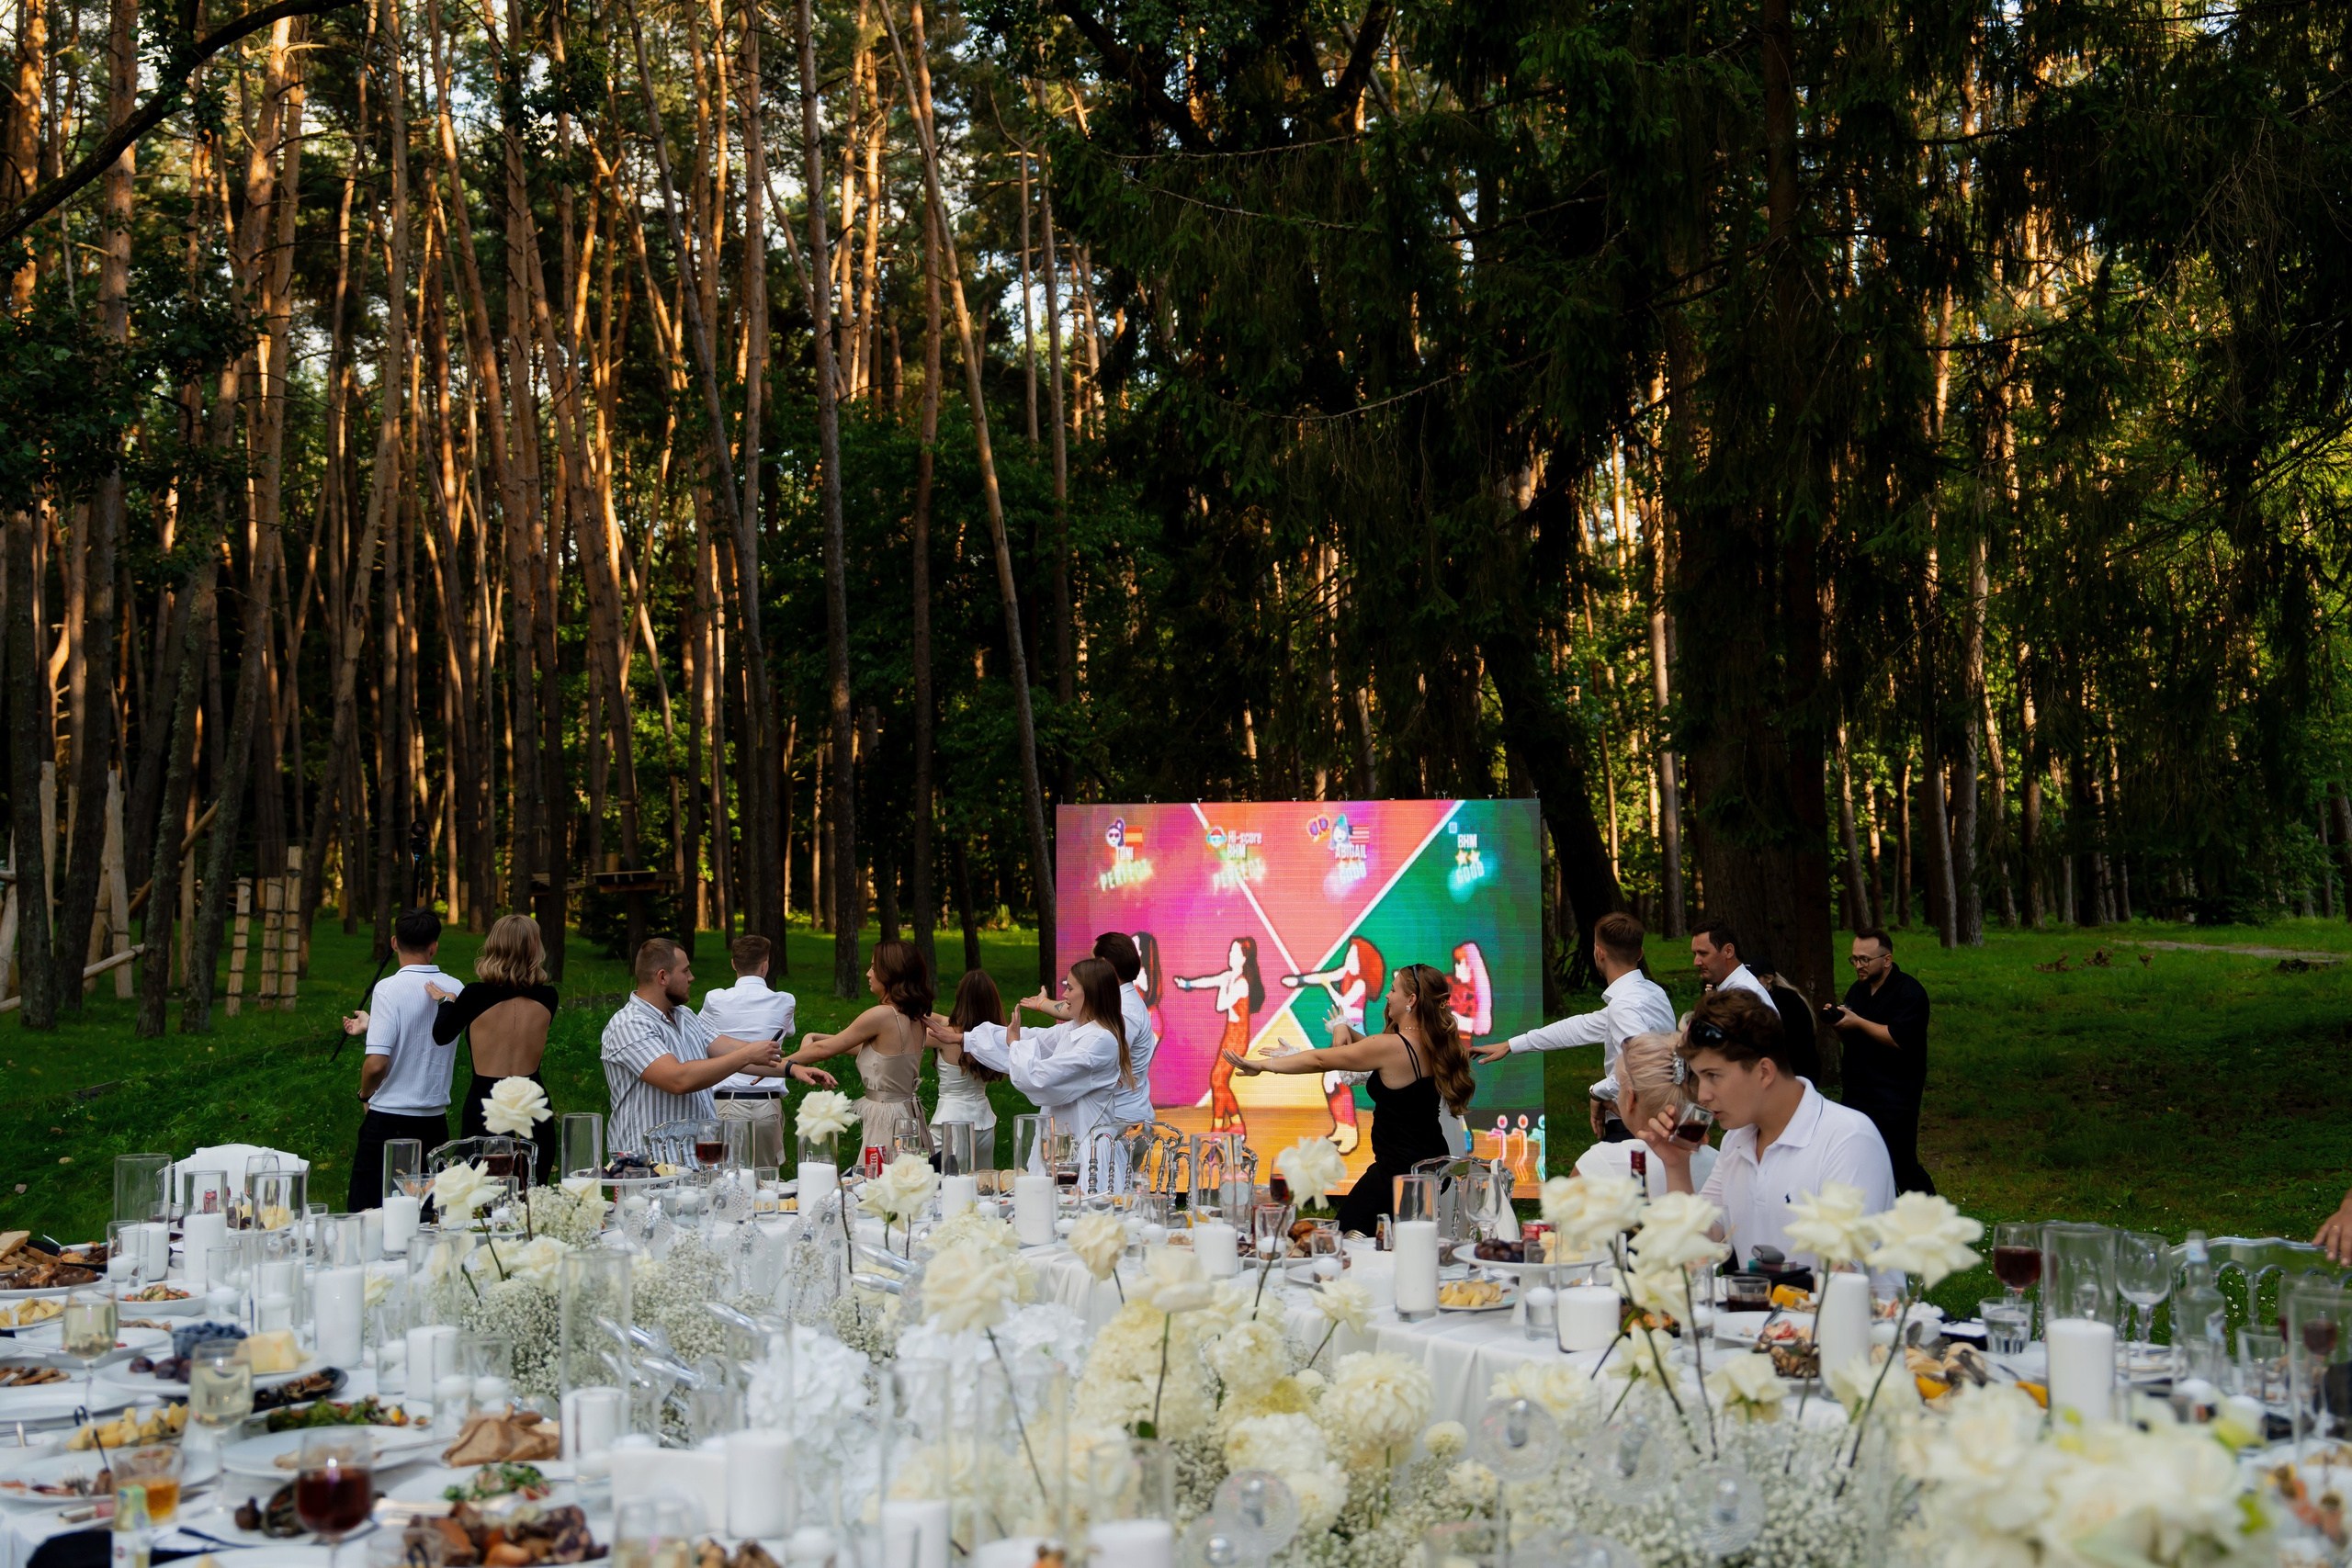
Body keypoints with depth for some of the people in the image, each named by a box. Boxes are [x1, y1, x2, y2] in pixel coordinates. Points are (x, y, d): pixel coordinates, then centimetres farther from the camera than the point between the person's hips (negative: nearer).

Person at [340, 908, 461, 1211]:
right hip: (435, 1121, 5)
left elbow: (376, 1063, -21)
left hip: (389, 1119, -5)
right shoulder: (457, 990, 2)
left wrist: (365, 1094, -1)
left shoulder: (389, 988, -14)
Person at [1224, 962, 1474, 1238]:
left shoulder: (1392, 1046, -18)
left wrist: (1261, 1065, -2)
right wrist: (1346, 1030, 4)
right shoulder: (1434, 1044, 4)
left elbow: (1320, 1060, -10)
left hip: (1399, 1169, -9)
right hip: (1432, 1161, 9)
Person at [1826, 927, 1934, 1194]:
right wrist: (1837, 1021, -2)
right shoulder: (1857, 990, 15)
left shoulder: (1910, 992, -9)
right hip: (1858, 1095, 8)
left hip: (1896, 1099, -8)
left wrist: (1858, 1022, -18)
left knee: (1902, 1167, -7)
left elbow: (1899, 1038, -21)